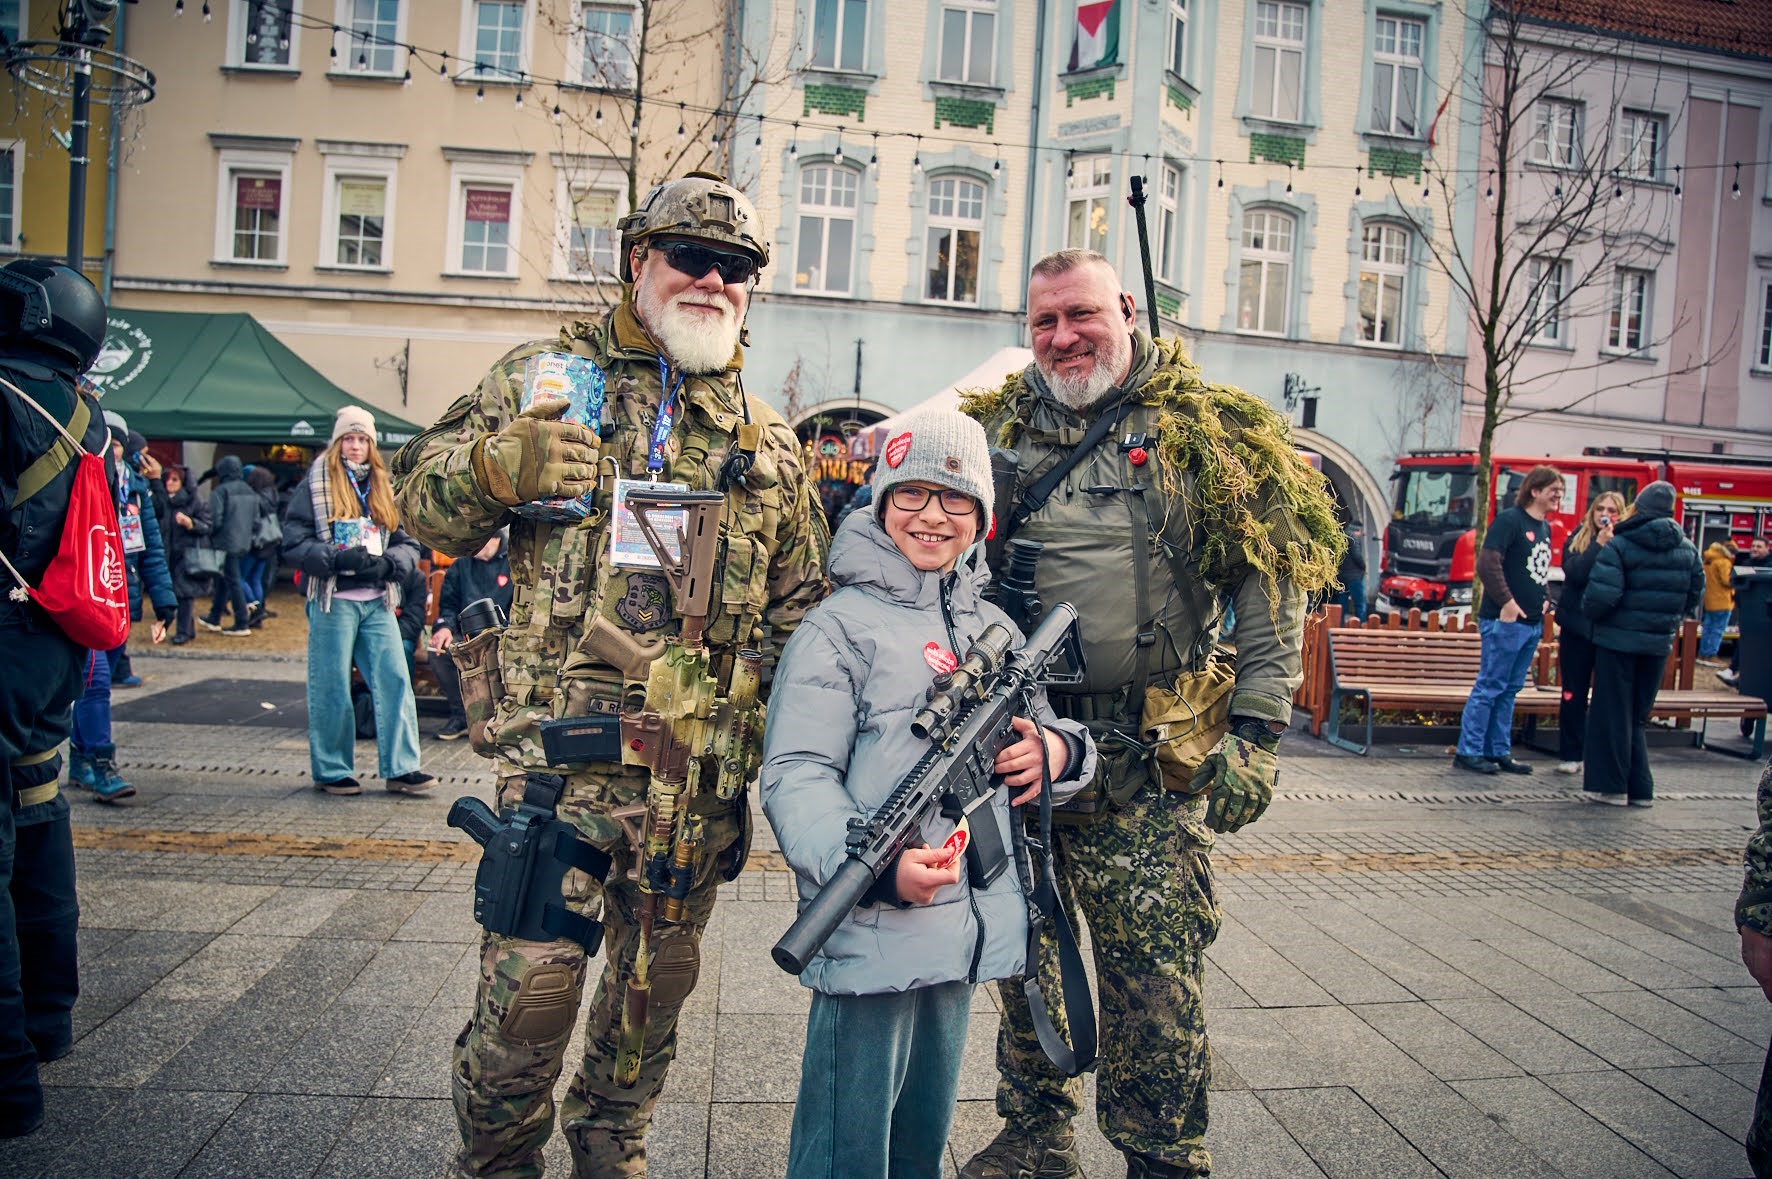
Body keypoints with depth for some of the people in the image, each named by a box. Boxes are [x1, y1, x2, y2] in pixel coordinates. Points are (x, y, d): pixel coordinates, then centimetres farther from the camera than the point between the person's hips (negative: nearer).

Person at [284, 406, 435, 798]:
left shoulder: (384, 488, 15)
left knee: (395, 679, -3)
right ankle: (331, 771, 14)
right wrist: (336, 559, -18)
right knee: (331, 688, 1)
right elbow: (294, 543, -5)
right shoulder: (315, 485, 2)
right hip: (332, 600, -4)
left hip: (377, 602, 4)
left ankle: (401, 768, 1)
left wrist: (387, 563, -8)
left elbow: (409, 545, 12)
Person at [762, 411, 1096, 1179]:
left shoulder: (995, 626, 13)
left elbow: (1044, 729, 23)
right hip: (870, 933, -6)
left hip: (969, 931, 7)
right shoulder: (839, 626, -8)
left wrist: (1058, 750, -2)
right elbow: (795, 776, -15)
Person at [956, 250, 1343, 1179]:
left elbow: (1275, 583, -1)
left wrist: (1256, 729, -6)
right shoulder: (993, 431, 10)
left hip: (1149, 763, -3)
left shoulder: (1207, 432, 1)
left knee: (1155, 974, 0)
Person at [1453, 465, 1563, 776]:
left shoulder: (1545, 528, 16)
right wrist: (1506, 601, -21)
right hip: (1504, 621, -8)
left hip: (1532, 622, 8)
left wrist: (1542, 600, 13)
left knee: (1509, 690, 12)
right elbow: (1487, 563, -19)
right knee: (1490, 686, -5)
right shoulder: (1509, 520, -10)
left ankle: (1498, 752, 19)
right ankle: (1468, 752, 1)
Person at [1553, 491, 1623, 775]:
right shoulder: (1577, 540, 6)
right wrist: (1599, 544, -13)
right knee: (1574, 693, 6)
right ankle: (1570, 755, 15)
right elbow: (1574, 573, -12)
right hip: (1578, 626, 1)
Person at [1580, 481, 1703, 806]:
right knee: (1637, 716, 16)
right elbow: (1695, 596, 9)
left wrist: (1588, 610, -2)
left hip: (1618, 640, -5)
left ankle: (1611, 784, 8)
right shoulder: (1688, 550, 4)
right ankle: (1640, 788, 17)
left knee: (1611, 714, 5)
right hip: (1659, 644, 5)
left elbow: (1601, 596, -22)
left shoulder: (1619, 545, -14)